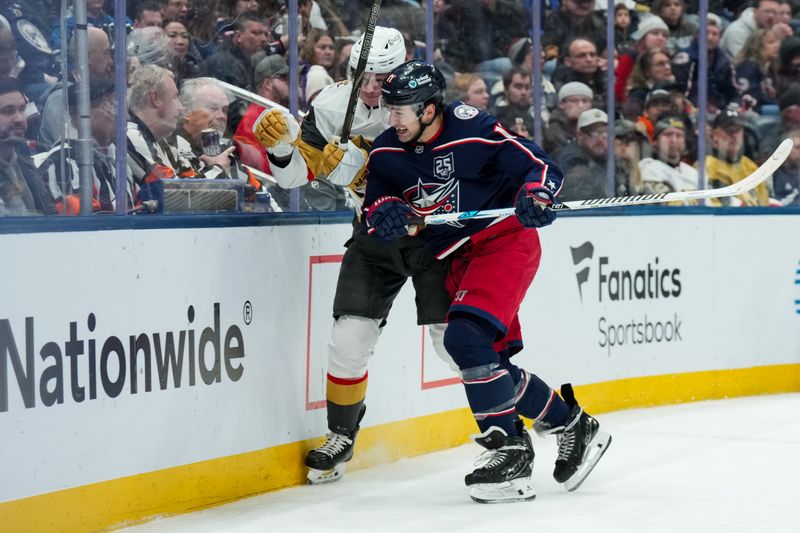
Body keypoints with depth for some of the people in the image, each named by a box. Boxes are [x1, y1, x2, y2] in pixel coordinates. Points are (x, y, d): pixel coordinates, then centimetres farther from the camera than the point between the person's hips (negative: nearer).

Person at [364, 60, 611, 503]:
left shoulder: (475, 133, -18)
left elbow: (539, 165, -14)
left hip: (505, 241, -8)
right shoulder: (386, 152, -1)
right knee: (491, 358, 6)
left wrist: (536, 196, -34)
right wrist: (385, 211, -19)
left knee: (466, 338, -23)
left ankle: (510, 452, -17)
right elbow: (374, 209, 4)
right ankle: (571, 425, 24)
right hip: (455, 260, 8)